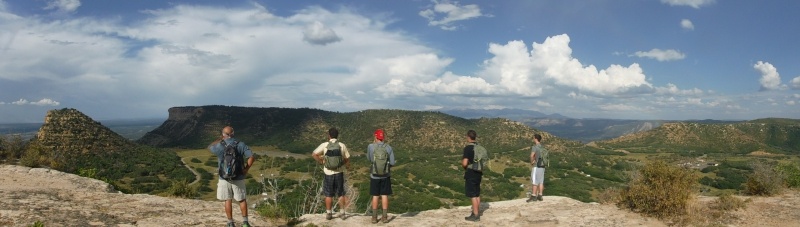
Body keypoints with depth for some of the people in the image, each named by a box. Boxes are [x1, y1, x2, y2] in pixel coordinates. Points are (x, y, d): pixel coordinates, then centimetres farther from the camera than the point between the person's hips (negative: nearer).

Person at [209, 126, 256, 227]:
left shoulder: (220, 146, -9)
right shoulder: (241, 144, -7)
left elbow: (210, 147, 14)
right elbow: (252, 157, -14)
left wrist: (220, 139, 20)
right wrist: (246, 169, -4)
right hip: (238, 178, 1)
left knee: (228, 201, 9)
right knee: (242, 200, 11)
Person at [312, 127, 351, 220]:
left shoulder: (324, 145, -6)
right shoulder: (342, 145, -3)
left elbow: (314, 154, -9)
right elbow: (347, 159, 3)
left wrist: (321, 161, 3)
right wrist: (347, 166, 22)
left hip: (328, 173, -1)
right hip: (339, 172, 1)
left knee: (328, 195, 10)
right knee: (341, 194, 12)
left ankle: (329, 214, 15)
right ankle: (342, 213, 14)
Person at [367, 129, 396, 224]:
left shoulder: (370, 146, -11)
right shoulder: (388, 148, -7)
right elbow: (392, 163, -5)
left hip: (375, 175, -1)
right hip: (386, 175, 1)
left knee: (375, 196, 8)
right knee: (384, 195, 7)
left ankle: (374, 217, 12)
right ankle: (384, 217, 10)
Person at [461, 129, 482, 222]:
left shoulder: (468, 148, -18)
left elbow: (465, 163, -22)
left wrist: (462, 161, -2)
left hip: (470, 174, -8)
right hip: (478, 173, 8)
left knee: (472, 195, -1)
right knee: (477, 194, 17)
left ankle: (476, 215, 3)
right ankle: (477, 211, 28)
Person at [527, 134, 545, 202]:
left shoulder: (534, 147, -14)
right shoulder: (542, 147, 11)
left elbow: (532, 156, -28)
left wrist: (531, 162, -9)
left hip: (536, 166, -8)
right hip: (542, 166, 8)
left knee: (534, 182, -4)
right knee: (540, 181, 10)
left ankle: (533, 196, -4)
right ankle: (540, 196, 13)